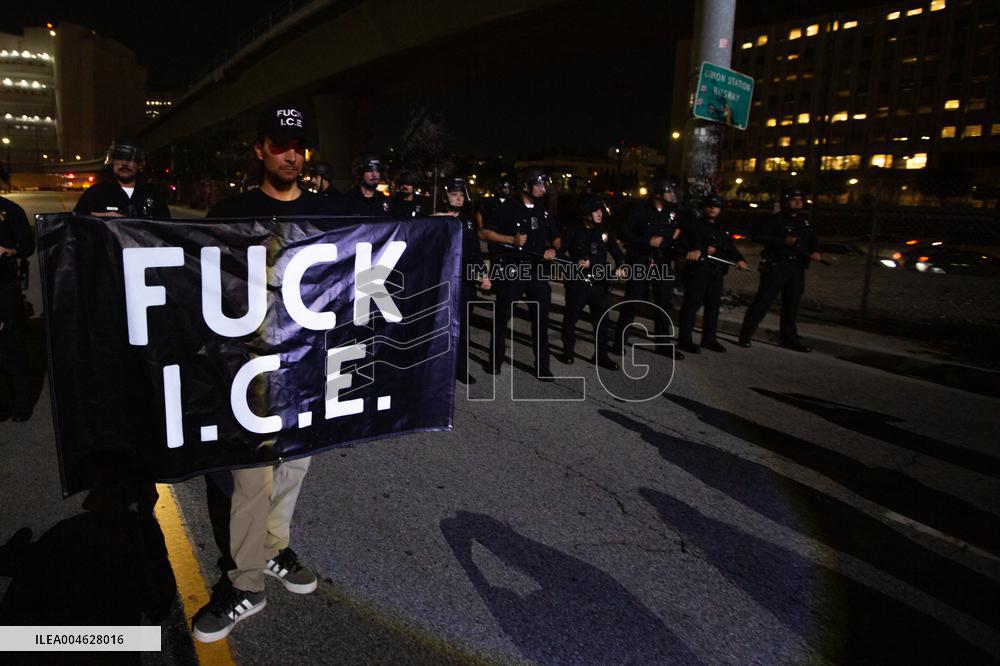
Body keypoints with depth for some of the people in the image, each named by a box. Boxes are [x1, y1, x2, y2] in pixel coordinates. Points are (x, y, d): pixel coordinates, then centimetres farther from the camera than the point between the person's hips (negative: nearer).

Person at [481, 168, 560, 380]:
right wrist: (512, 240, -17)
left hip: (537, 271, 5)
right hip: (512, 270, -4)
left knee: (541, 319, 5)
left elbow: (555, 237, 21)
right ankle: (495, 361, 20)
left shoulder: (543, 212, 13)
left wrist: (553, 249, -1)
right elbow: (487, 232, -5)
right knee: (502, 316, 5)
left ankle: (542, 367, 13)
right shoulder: (509, 208, -3)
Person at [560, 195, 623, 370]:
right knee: (571, 318, 8)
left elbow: (617, 253, 9)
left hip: (599, 283, 3)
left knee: (601, 321, 4)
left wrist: (620, 266, -9)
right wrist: (576, 262, -14)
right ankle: (568, 352, 25)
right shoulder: (574, 231, -2)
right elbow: (563, 251, 0)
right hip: (577, 283, -2)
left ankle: (601, 356, 15)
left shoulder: (604, 232, 7)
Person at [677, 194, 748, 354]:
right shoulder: (695, 224, -2)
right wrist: (696, 249, -46)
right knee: (692, 304, -7)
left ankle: (709, 339, 24)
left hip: (716, 272, 8)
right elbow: (693, 239, -24)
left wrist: (739, 259, -8)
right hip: (697, 270, -8)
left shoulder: (722, 228, 21)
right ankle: (685, 340, -2)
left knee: (713, 305, 12)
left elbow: (730, 247, 13)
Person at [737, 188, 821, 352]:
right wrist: (784, 241, -21)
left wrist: (815, 253, 2)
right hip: (776, 266, -6)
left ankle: (790, 339, 21)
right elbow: (761, 237, -12)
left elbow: (812, 244, 24)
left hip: (797, 269, 6)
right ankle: (745, 336, -5)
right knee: (762, 301, -8)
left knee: (791, 306, 11)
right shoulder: (775, 219, 0)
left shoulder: (805, 222, 19)